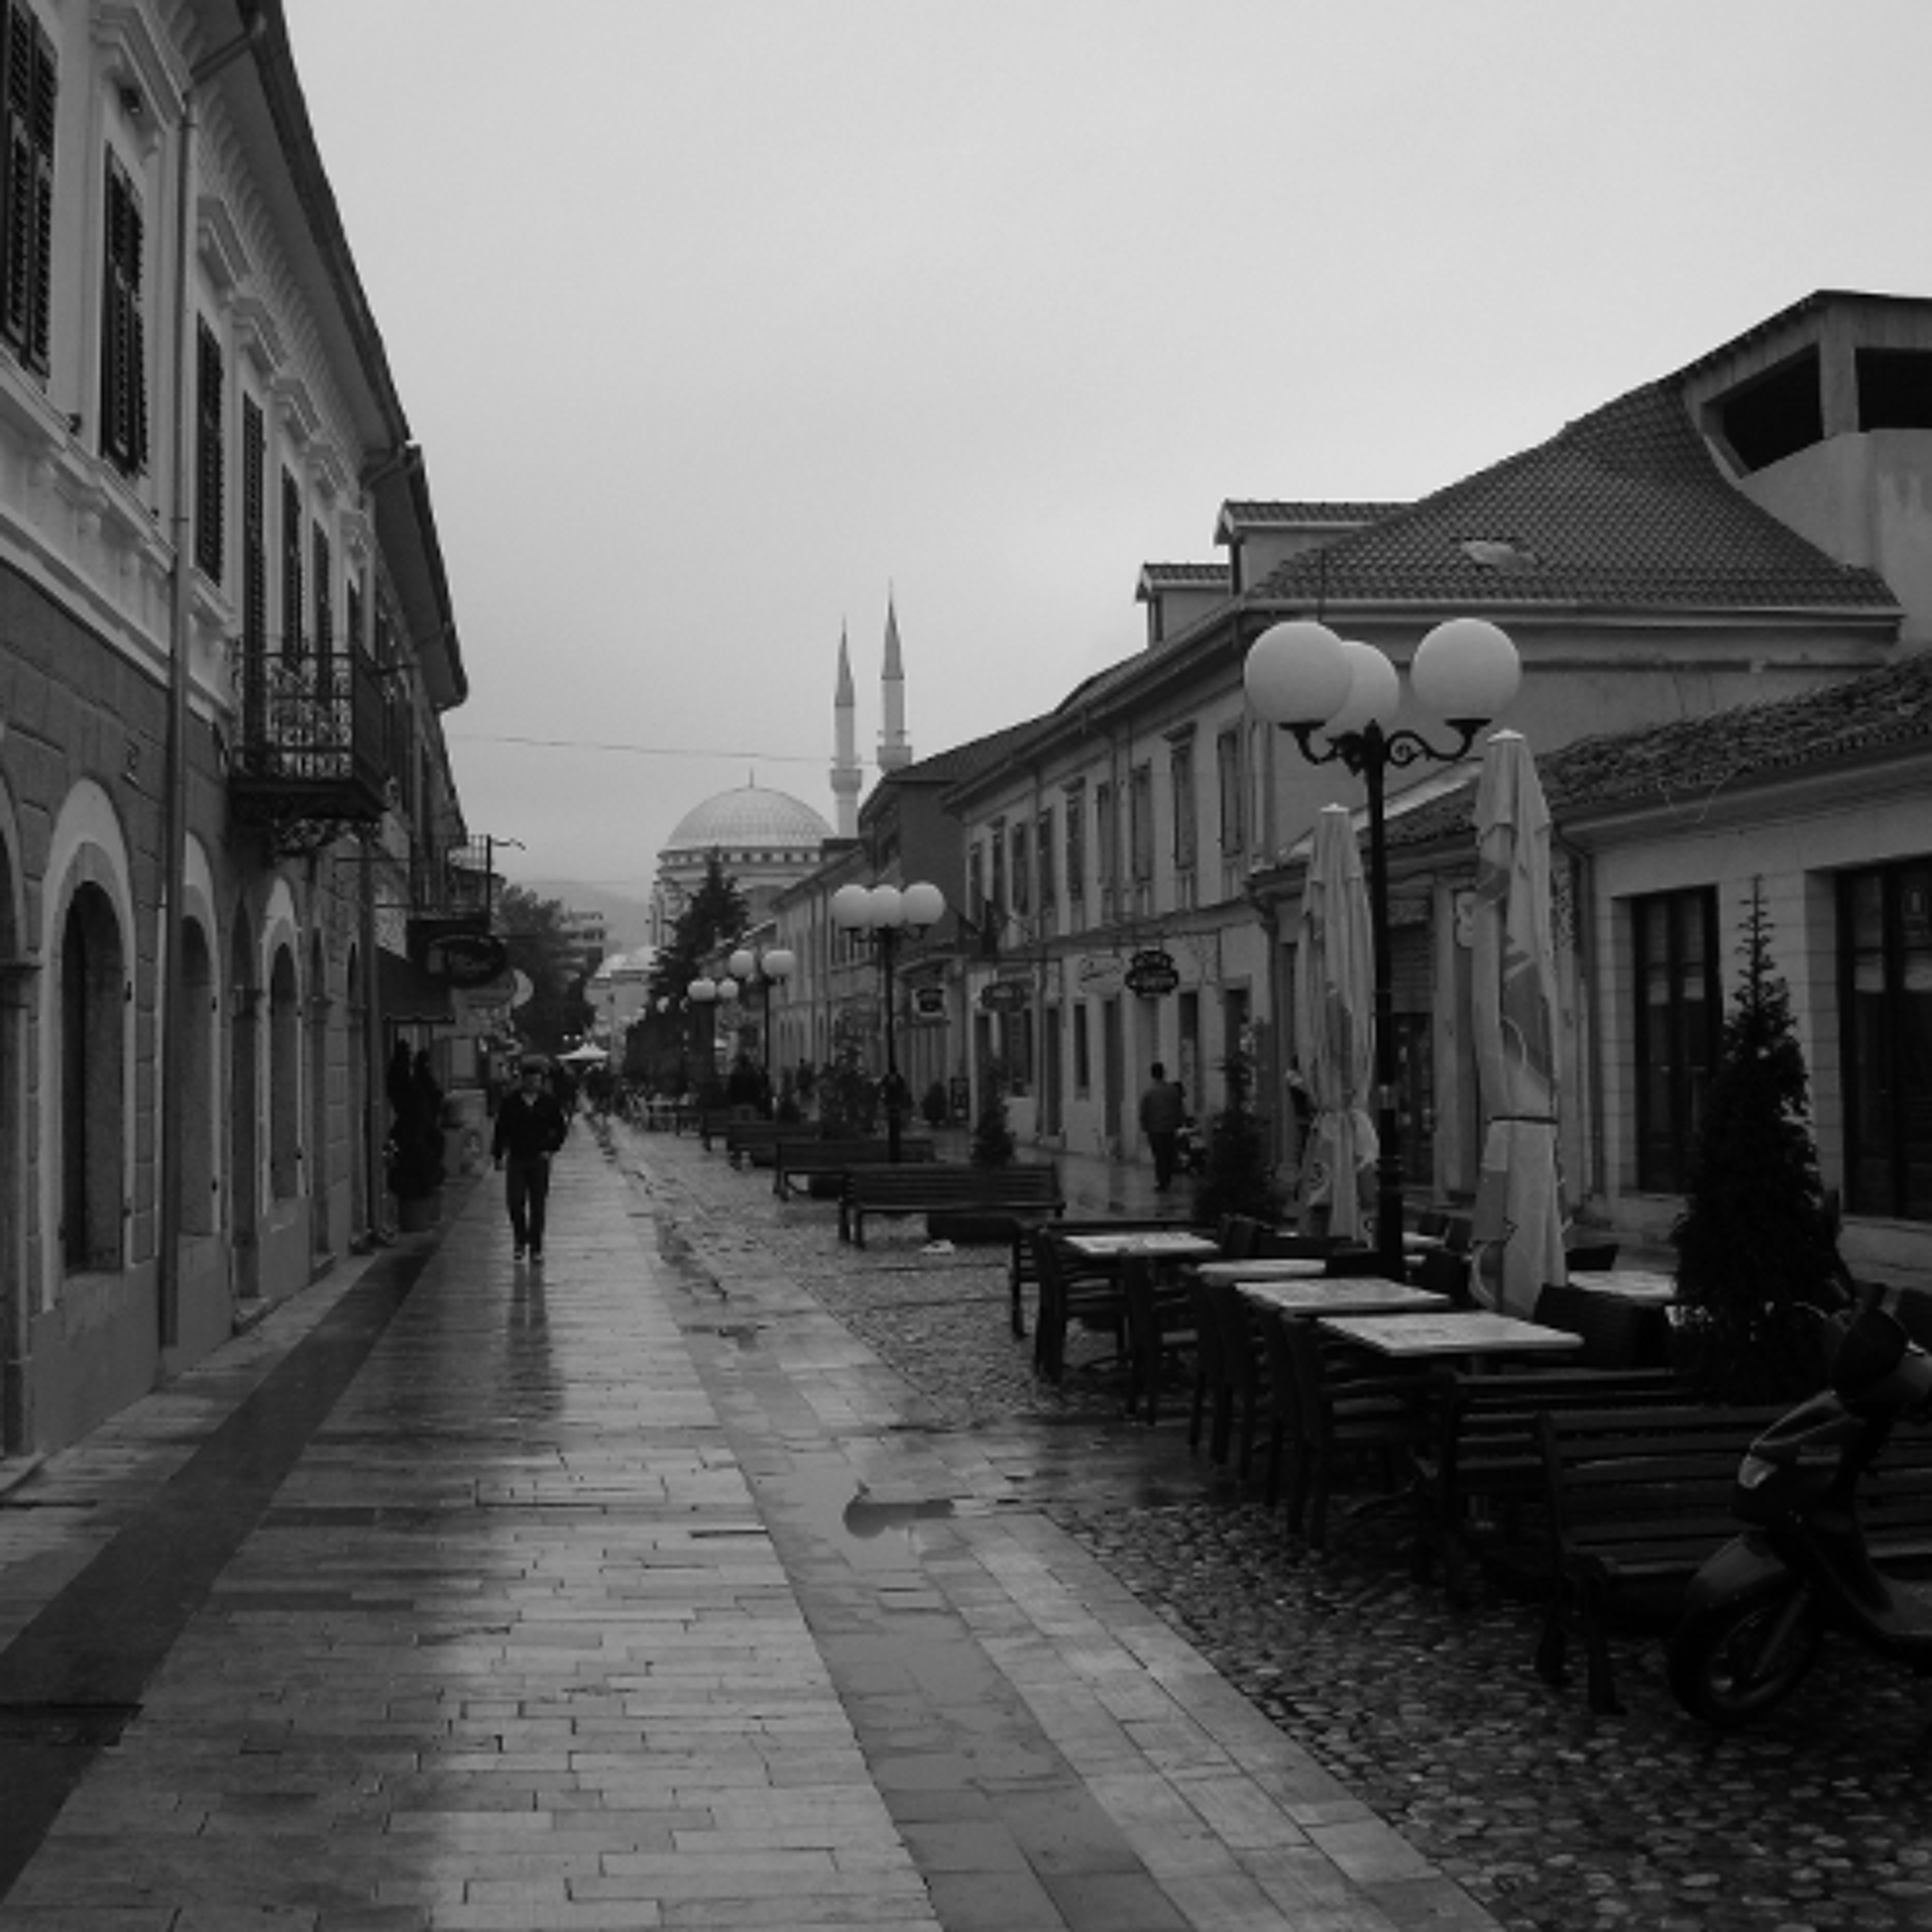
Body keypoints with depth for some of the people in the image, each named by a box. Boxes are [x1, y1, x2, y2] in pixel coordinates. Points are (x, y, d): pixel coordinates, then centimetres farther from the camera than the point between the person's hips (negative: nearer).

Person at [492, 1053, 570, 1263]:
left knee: (538, 1207, 2)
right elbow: (501, 1130, 3)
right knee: (515, 1203, -4)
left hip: (539, 1160, 0)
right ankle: (520, 1241, 19)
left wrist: (551, 1149, -2)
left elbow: (561, 1127, 8)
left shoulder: (548, 1100, -2)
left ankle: (536, 1250, 10)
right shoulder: (510, 1101, -2)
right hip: (516, 1160, 0)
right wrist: (498, 1156, 0)